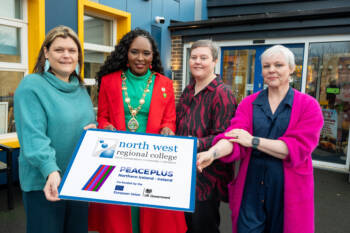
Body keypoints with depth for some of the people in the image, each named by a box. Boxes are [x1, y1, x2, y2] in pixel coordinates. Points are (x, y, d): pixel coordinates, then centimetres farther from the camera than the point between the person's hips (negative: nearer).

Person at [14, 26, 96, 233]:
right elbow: (32, 135, -21)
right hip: (45, 183, -6)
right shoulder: (31, 85, -11)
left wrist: (94, 131, -5)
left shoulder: (81, 89, 9)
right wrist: (51, 170, -34)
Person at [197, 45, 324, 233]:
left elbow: (298, 148, -15)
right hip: (251, 185, 2)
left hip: (288, 189, -1)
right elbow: (234, 135, -11)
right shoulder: (248, 103, 3)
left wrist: (253, 141, -18)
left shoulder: (308, 106, -4)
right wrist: (212, 153, -31)